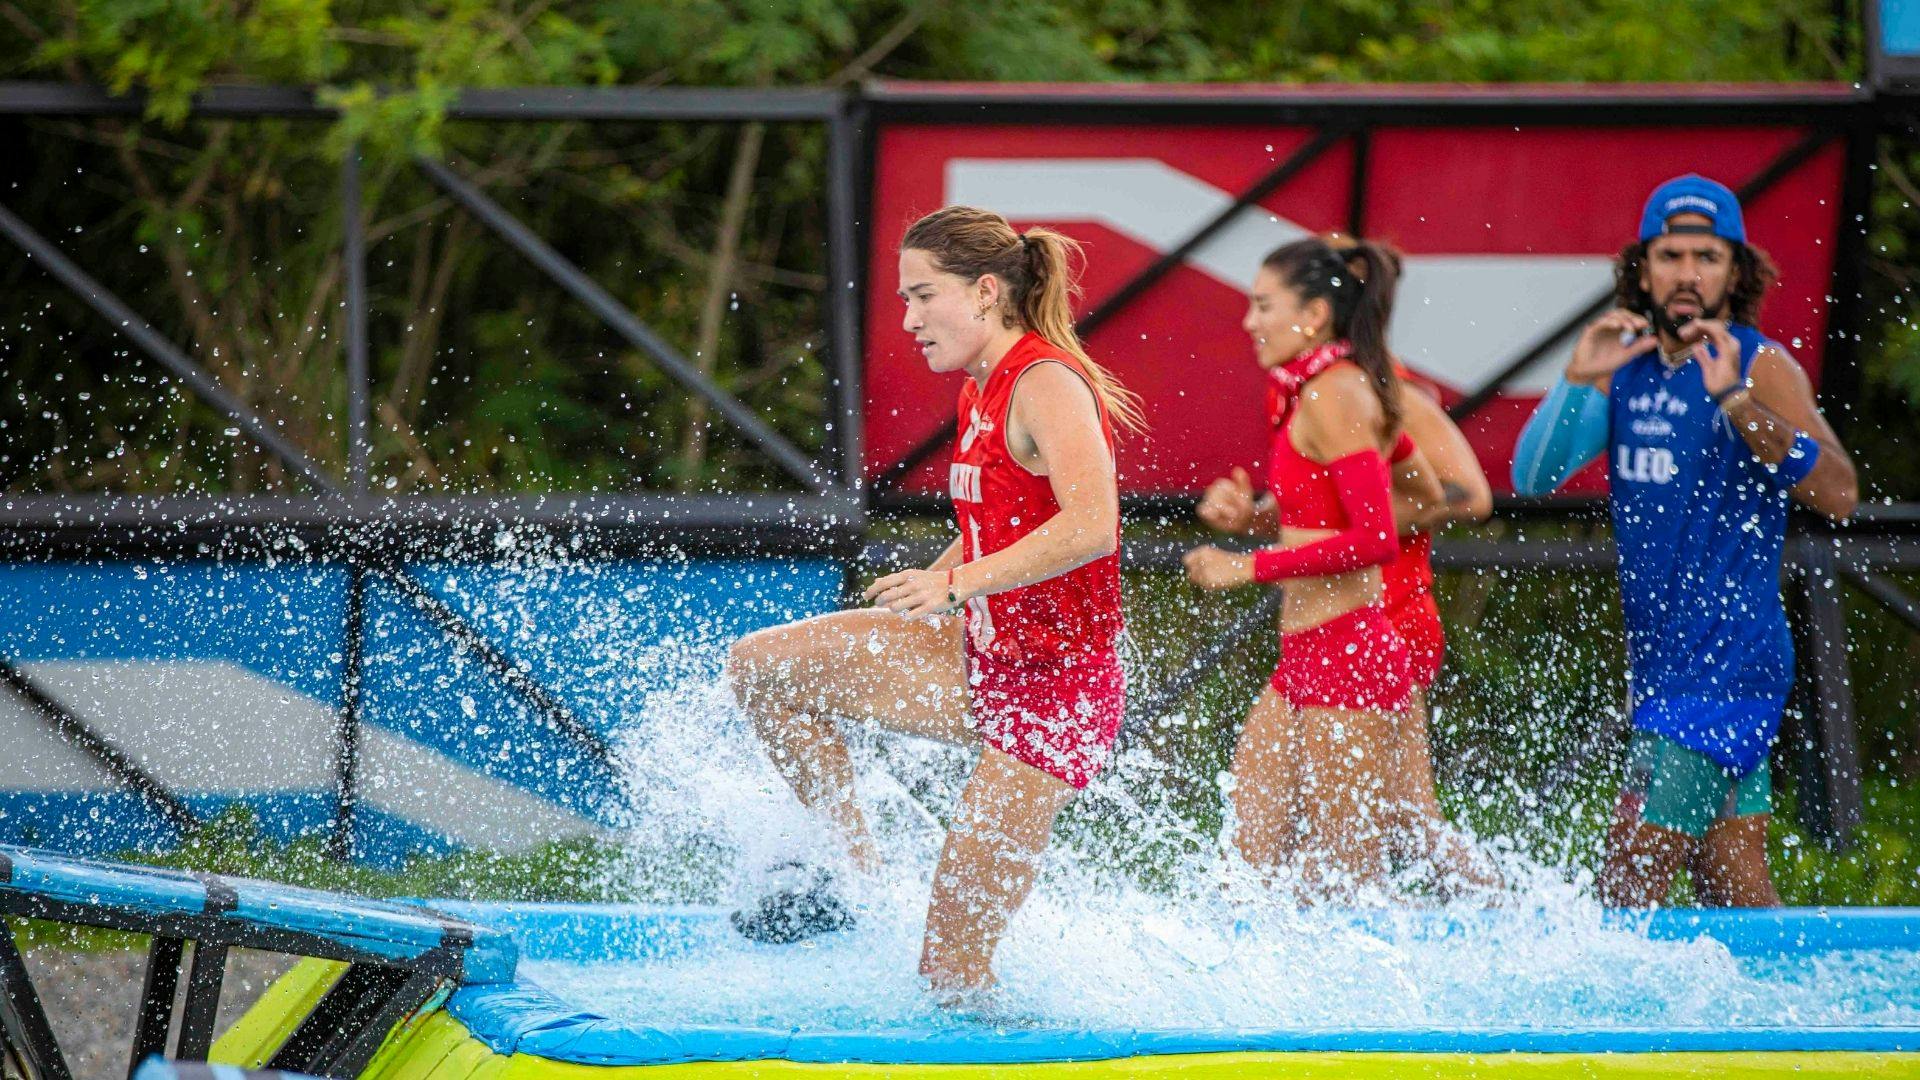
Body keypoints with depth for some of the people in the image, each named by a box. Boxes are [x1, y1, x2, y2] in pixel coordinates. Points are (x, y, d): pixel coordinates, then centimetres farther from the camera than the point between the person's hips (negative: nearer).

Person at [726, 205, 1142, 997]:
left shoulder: (1045, 385, -18)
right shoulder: (982, 393, 11)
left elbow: (1091, 526, -33)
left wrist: (957, 583, -34)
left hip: (1052, 692, -9)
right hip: (980, 663, 9)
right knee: (760, 666, 6)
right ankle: (854, 865, 14)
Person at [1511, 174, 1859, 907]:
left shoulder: (1762, 367, -10)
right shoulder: (1626, 366, 9)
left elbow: (1838, 495, -23)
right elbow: (1532, 477, 3)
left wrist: (1737, 401, -32)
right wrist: (1577, 381, -13)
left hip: (1729, 661, -7)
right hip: (1661, 658, 7)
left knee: (1628, 890, -11)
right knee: (1739, 900, 11)